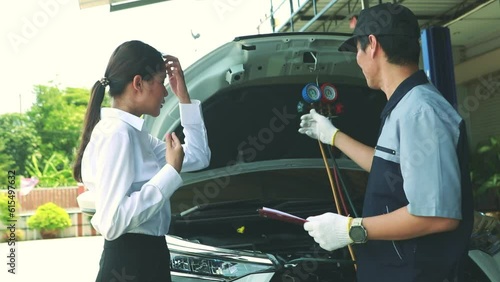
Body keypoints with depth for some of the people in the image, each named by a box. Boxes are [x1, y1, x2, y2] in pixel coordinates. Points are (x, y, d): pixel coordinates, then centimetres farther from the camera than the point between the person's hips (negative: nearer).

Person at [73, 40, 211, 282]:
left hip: (147, 260, 10)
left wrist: (183, 96, 12)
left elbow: (198, 156, 18)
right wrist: (171, 171, -21)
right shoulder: (116, 133, -18)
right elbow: (112, 221, -27)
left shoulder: (135, 134, 11)